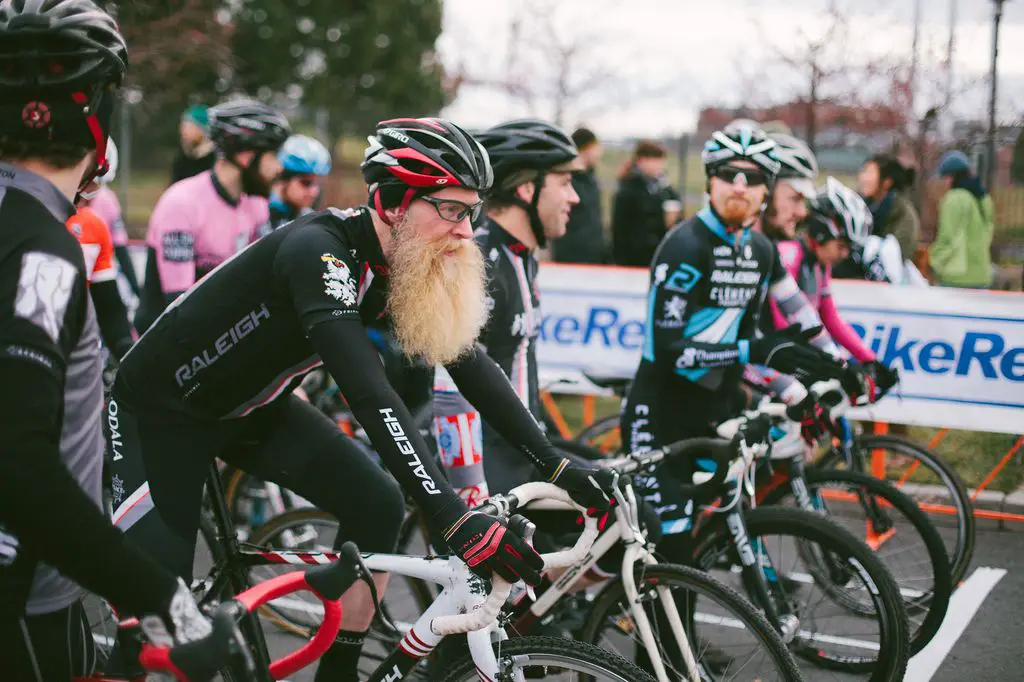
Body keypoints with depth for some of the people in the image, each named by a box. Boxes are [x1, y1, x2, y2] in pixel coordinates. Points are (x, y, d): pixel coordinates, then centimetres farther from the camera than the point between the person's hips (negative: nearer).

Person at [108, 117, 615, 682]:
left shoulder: (405, 264, -10)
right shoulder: (318, 250, -35)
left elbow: (469, 364, -7)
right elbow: (369, 394, -43)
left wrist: (558, 467, -14)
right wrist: (455, 521, -48)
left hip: (253, 407, 7)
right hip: (163, 407, -7)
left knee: (378, 506, -8)